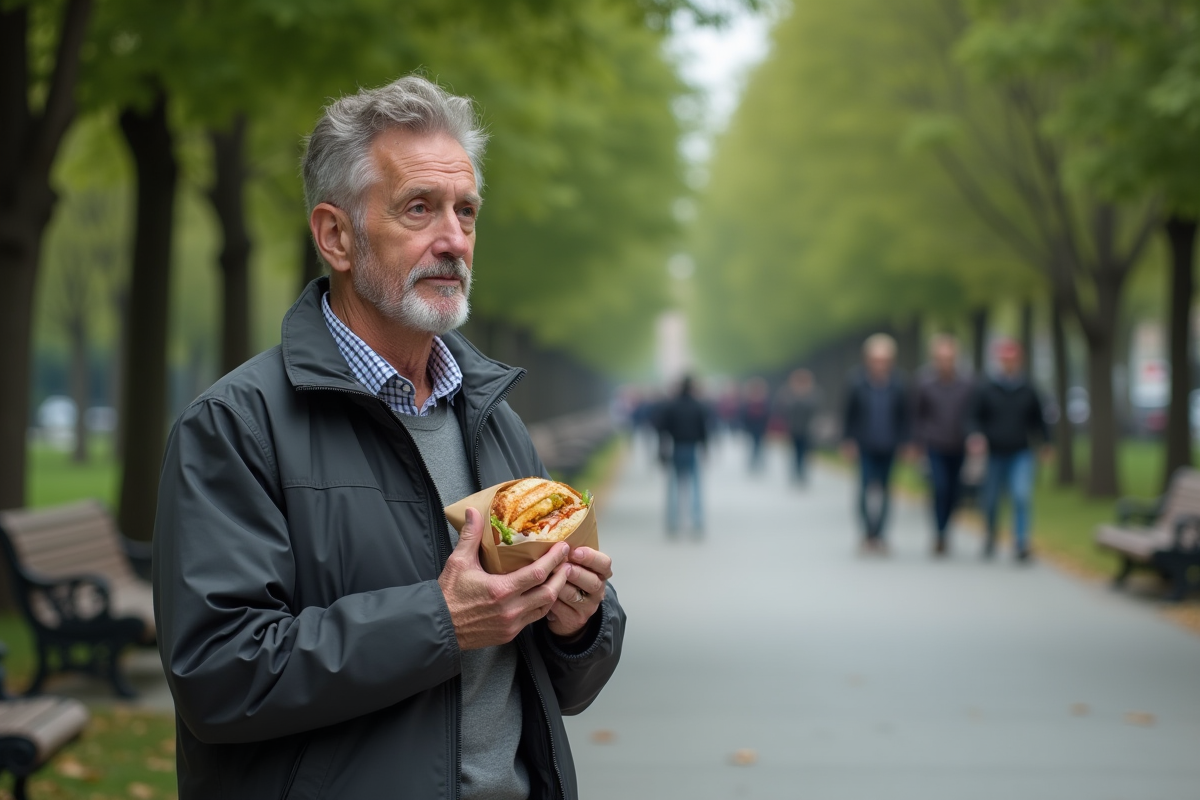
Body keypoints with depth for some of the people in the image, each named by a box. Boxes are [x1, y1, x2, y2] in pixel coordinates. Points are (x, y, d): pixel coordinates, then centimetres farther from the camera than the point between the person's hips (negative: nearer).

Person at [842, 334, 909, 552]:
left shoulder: (897, 386, -1)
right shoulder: (858, 384, -4)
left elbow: (904, 417, 7)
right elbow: (849, 415, 3)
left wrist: (903, 443, 3)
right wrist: (848, 441, 0)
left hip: (888, 448, 2)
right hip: (866, 447, -2)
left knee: (884, 491, 7)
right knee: (866, 488, -11)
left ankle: (878, 534, 18)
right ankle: (869, 532, 1)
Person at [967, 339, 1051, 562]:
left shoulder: (1028, 390, 4)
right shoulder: (987, 389, 1)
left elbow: (1037, 420, 16)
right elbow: (975, 417, 3)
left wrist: (1045, 442, 12)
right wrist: (976, 435, -15)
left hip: (1021, 454, 0)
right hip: (995, 454, 0)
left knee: (1022, 495, -19)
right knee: (991, 500, 8)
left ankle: (1021, 541, -15)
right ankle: (991, 536, 34)